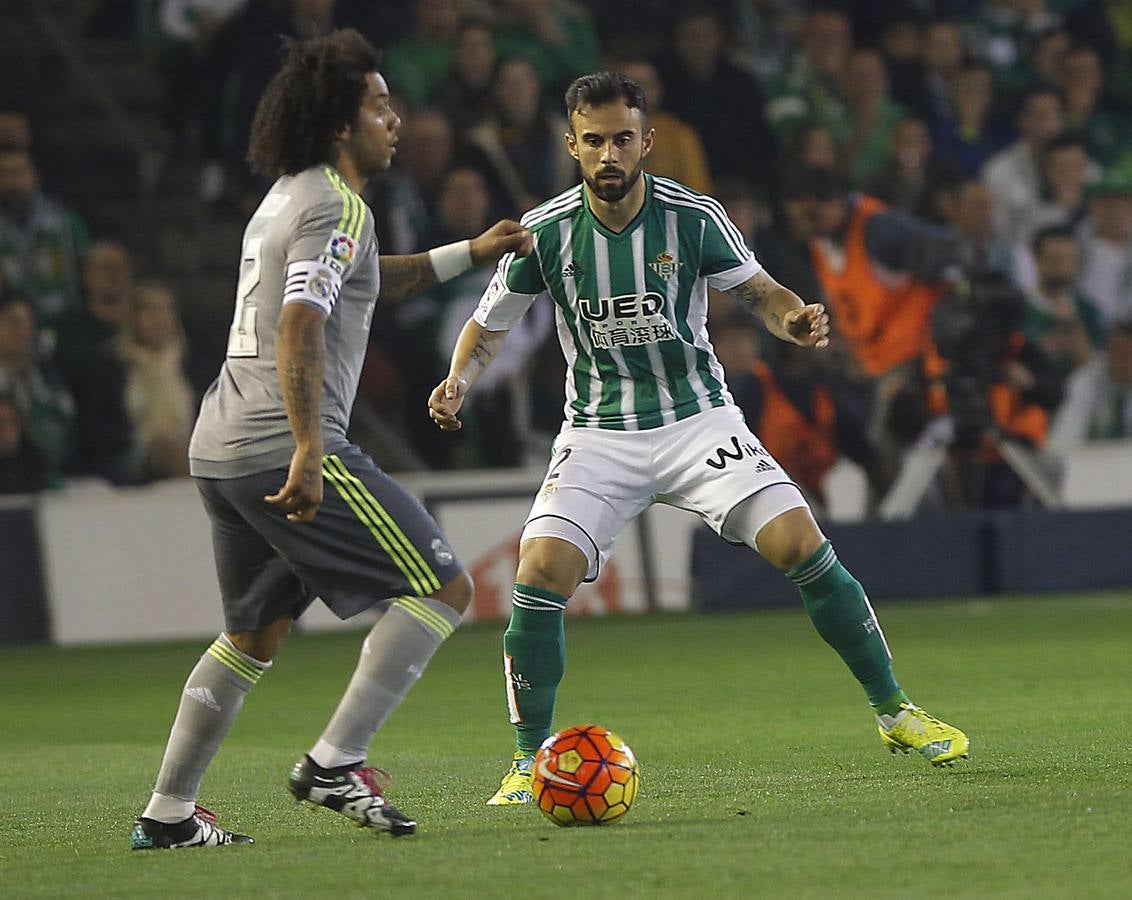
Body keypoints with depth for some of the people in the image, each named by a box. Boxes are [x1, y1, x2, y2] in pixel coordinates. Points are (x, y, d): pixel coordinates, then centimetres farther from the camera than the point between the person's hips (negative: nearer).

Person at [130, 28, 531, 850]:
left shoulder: (288, 197, 20)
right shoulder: (337, 208, -10)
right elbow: (300, 327, -23)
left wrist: (470, 253, 39)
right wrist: (308, 454, -30)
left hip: (221, 450, 10)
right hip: (282, 448, -10)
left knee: (255, 634, 21)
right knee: (443, 588, -6)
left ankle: (168, 814, 18)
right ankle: (334, 764, -11)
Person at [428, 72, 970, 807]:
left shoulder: (693, 218, -10)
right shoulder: (546, 231, -8)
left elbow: (758, 291, 4)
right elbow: (490, 325, 5)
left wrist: (797, 318, -18)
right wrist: (459, 382, -14)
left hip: (698, 417, 0)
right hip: (599, 435, 1)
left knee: (801, 544, -15)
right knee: (542, 573, -19)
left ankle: (895, 712, 1)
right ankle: (530, 761, -3)